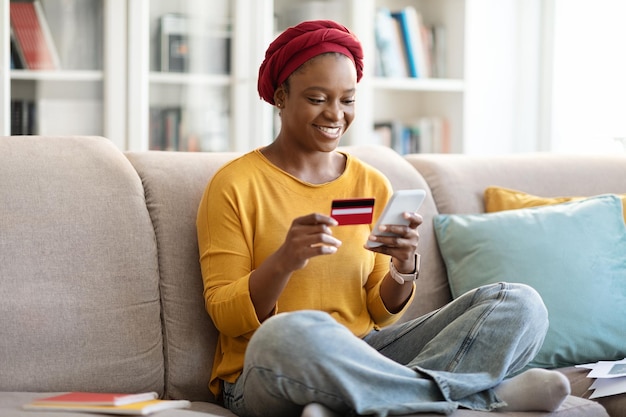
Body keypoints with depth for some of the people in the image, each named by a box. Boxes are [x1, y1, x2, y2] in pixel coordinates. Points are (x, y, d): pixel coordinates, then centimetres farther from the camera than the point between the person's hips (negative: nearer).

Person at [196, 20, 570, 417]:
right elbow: (225, 316, -7)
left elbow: (380, 315, 11)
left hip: (363, 358, 5)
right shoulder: (234, 185, -3)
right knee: (296, 331, -42)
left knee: (520, 304, -9)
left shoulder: (373, 186, 10)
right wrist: (284, 262, -25)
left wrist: (405, 266, -11)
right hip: (265, 373, -4)